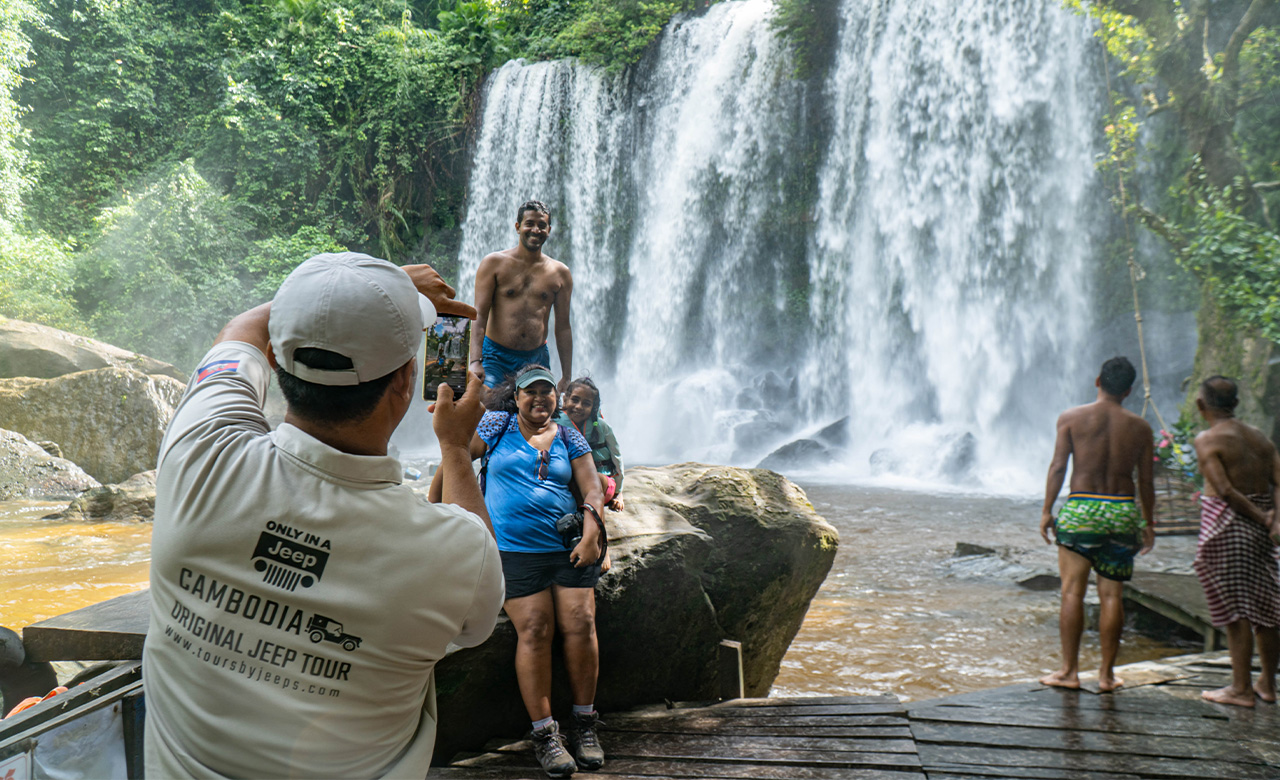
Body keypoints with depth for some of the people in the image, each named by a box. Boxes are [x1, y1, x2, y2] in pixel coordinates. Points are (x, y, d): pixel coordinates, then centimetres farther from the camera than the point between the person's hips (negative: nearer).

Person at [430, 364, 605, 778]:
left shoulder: (569, 438, 15)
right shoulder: (497, 425, 9)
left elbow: (592, 488, 9)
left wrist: (591, 535, -5)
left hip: (568, 545, 2)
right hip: (515, 549, -2)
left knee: (580, 624, -8)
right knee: (534, 630, -12)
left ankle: (584, 723, 6)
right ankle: (544, 733, -4)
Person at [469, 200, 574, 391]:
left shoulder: (560, 273, 9)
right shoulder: (494, 263, 1)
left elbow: (563, 327, 10)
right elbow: (480, 315, -6)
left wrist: (567, 377, 7)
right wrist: (476, 361, -18)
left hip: (537, 360, 3)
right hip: (496, 357, -3)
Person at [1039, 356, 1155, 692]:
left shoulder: (1071, 418, -1)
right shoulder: (1140, 427, 5)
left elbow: (1058, 466, -4)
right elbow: (1146, 481, 7)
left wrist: (1047, 510, 1)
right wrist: (1148, 523, 16)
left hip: (1080, 508, -2)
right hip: (1123, 510, 2)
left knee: (1073, 592, 2)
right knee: (1111, 595, 7)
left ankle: (1069, 671, 4)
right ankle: (1107, 673, 12)